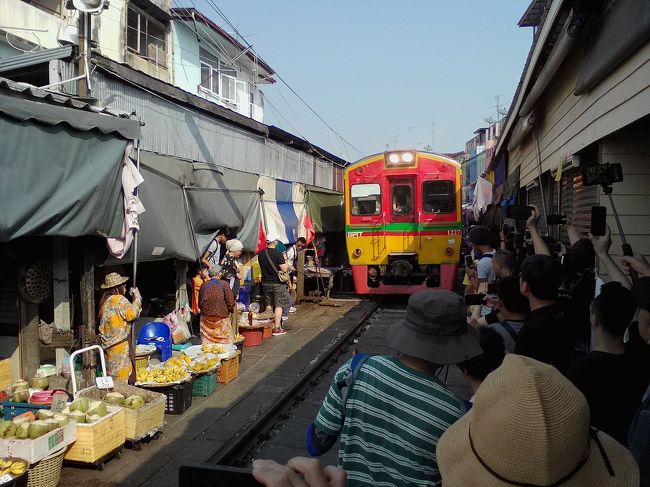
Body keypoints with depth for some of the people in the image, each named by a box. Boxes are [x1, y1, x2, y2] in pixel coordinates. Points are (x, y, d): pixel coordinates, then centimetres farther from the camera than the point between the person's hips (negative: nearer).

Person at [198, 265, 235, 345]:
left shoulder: (203, 286, 1)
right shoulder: (224, 285, -9)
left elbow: (200, 303, 10)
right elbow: (231, 303, -10)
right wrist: (229, 310, 10)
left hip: (206, 318, 3)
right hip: (221, 317, -3)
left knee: (207, 342, 9)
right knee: (225, 343, 5)